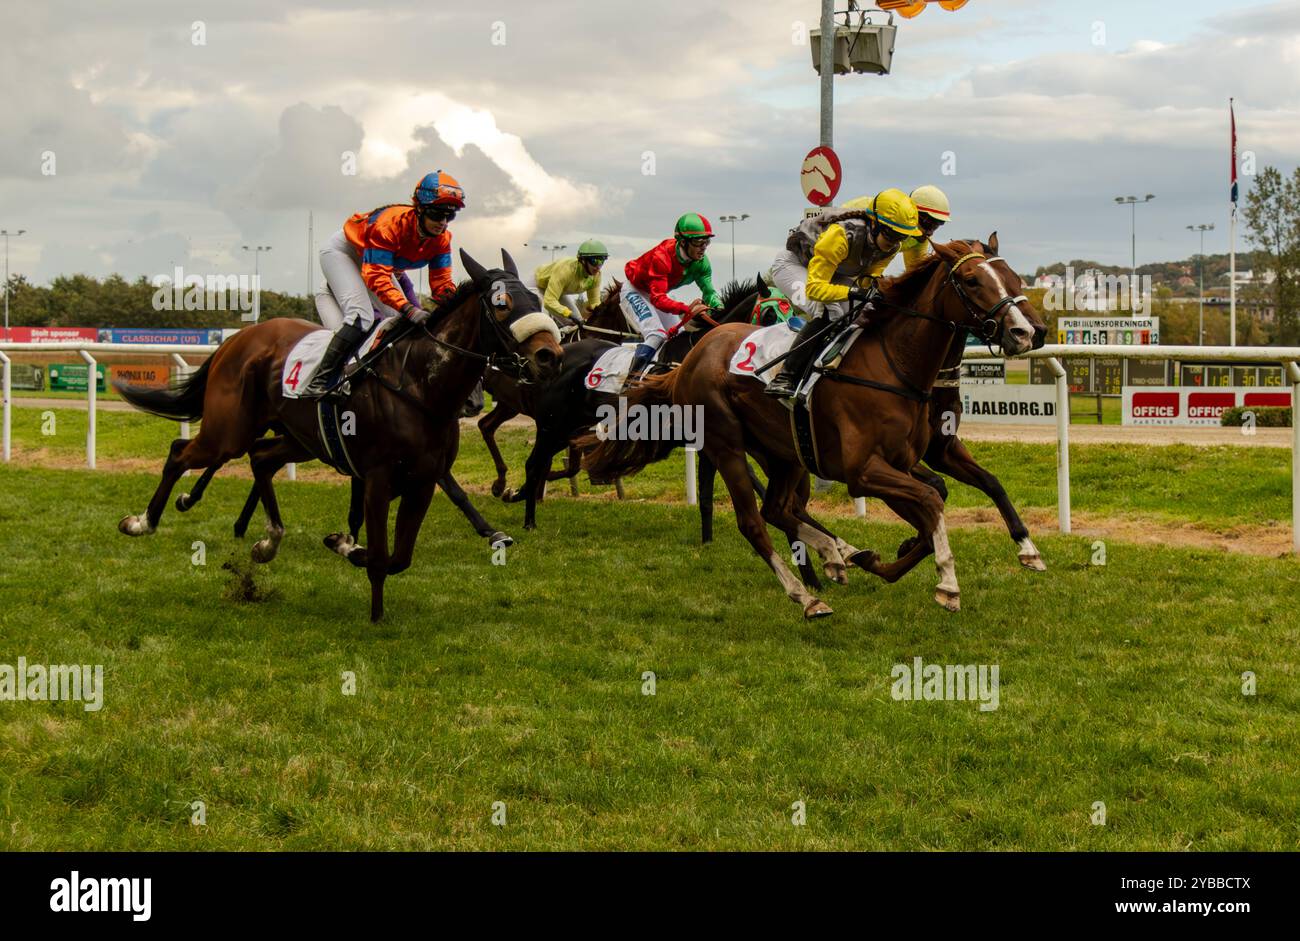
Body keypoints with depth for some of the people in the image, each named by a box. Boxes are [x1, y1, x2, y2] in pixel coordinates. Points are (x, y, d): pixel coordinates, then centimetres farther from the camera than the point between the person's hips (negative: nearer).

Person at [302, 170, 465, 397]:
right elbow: (376, 277, -43)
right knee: (361, 317, -28)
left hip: (381, 262, 8)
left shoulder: (442, 239, -19)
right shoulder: (390, 224, -40)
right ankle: (319, 383, -28)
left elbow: (442, 284, -15)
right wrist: (408, 309, -54)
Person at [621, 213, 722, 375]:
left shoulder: (701, 262, -16)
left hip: (657, 294, 8)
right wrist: (687, 309, -57)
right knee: (657, 335, -26)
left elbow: (708, 291, -14)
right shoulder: (662, 257, -37)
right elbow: (658, 299, -43)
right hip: (634, 292, -8)